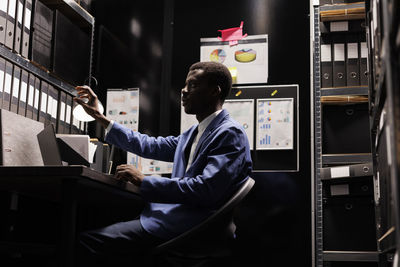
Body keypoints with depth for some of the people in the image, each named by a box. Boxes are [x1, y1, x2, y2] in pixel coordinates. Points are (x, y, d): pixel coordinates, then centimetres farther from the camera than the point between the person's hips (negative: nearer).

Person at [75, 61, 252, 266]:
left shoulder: (230, 133, -10)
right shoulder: (193, 134, 21)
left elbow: (205, 190, -21)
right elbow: (150, 146, 25)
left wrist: (144, 182, -17)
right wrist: (100, 118, 25)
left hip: (192, 224, -9)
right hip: (176, 213, 10)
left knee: (88, 242, -20)